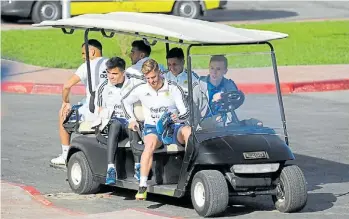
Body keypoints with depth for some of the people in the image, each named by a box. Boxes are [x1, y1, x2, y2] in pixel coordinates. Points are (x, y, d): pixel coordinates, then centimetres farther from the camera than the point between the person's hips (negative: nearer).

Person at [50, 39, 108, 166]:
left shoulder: (87, 66, -7)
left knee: (63, 113, 20)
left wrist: (65, 102, 7)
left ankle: (65, 155, 20)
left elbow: (67, 86, -11)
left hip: (93, 113, -6)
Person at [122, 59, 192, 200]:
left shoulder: (173, 88, -2)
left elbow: (186, 112, -4)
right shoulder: (141, 90, 4)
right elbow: (125, 101, 23)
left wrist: (178, 117, -27)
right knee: (150, 143, -37)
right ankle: (142, 186, -42)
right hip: (152, 127, 0)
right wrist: (131, 119, 13)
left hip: (174, 127, 0)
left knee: (188, 131, -37)